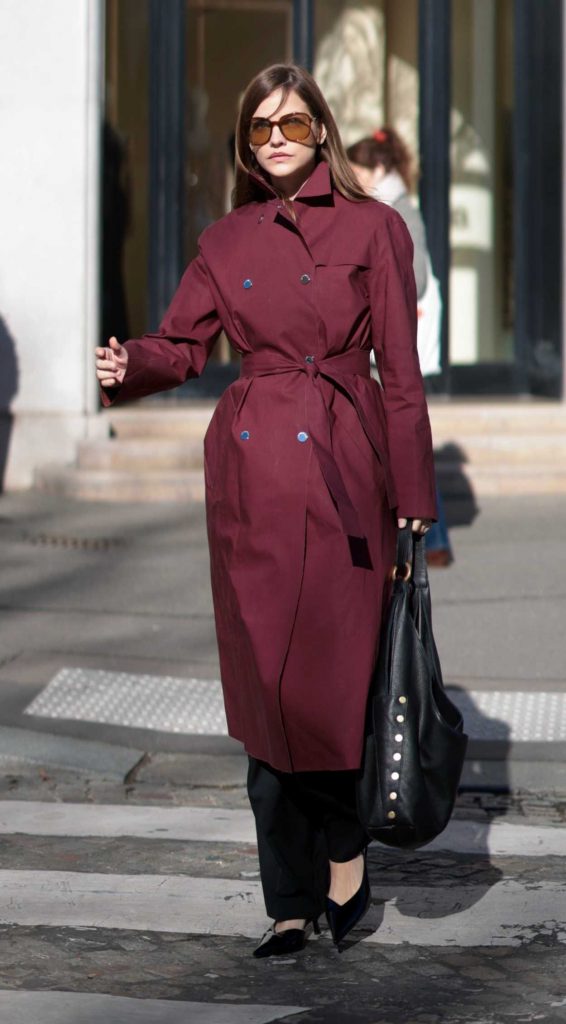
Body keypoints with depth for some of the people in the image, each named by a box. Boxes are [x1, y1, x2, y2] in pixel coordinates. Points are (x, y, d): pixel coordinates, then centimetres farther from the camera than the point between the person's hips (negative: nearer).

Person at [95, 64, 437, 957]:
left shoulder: (373, 229, 2)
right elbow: (183, 344, 8)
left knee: (330, 675, -6)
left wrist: (414, 499, -1)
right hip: (252, 471, 3)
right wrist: (129, 367, -15)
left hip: (345, 471, -2)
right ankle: (291, 903, 10)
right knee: (267, 690, 2)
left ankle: (342, 851, 17)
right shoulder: (227, 241, 11)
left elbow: (401, 371, 1)